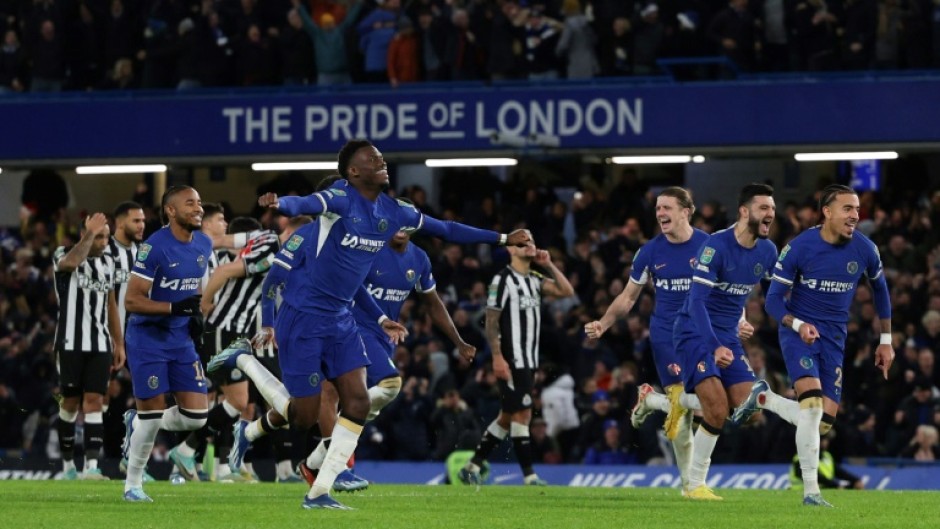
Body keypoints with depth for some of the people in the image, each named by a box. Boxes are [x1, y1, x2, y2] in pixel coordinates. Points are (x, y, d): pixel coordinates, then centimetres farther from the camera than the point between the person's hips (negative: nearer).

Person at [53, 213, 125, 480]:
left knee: (94, 402, -6)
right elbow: (71, 262, -31)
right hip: (70, 343, -4)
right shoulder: (63, 255, -4)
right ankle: (67, 464, 16)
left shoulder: (107, 262, 13)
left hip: (100, 345, 4)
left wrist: (119, 344, 18)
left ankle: (92, 465, -14)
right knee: (71, 401, 3)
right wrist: (89, 234, -25)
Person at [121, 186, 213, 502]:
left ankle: (137, 424, 25)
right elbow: (132, 300, -18)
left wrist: (197, 314, 2)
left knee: (196, 416, -2)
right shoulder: (155, 247, -18)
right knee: (153, 413, -4)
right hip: (148, 338, -6)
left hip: (181, 339, 6)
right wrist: (176, 307, -28)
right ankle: (133, 484, 14)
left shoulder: (204, 245, 4)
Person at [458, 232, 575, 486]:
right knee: (522, 414, -9)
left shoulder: (535, 280, 15)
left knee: (508, 416, 11)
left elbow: (567, 291, 8)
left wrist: (549, 265, 3)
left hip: (529, 360, 8)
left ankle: (472, 467, 17)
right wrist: (497, 357, -18)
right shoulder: (503, 279, -8)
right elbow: (491, 321, -11)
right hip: (512, 360, -8)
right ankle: (529, 476, -8)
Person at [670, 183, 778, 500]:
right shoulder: (717, 245, -20)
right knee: (717, 410, -18)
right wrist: (714, 347, -36)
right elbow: (696, 301, -26)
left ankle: (684, 402, 16)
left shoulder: (767, 251, 1)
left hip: (728, 336, 7)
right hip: (695, 331, -7)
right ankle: (695, 484, -3)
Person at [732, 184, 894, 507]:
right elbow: (773, 300, -9)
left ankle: (764, 398, 26)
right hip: (798, 331, -4)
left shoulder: (864, 250, -5)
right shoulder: (799, 247, -14)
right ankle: (810, 491, -19)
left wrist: (886, 340, 15)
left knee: (823, 423, -2)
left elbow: (880, 289, 15)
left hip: (834, 339, 4)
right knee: (813, 404, -26)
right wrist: (798, 325, -29)